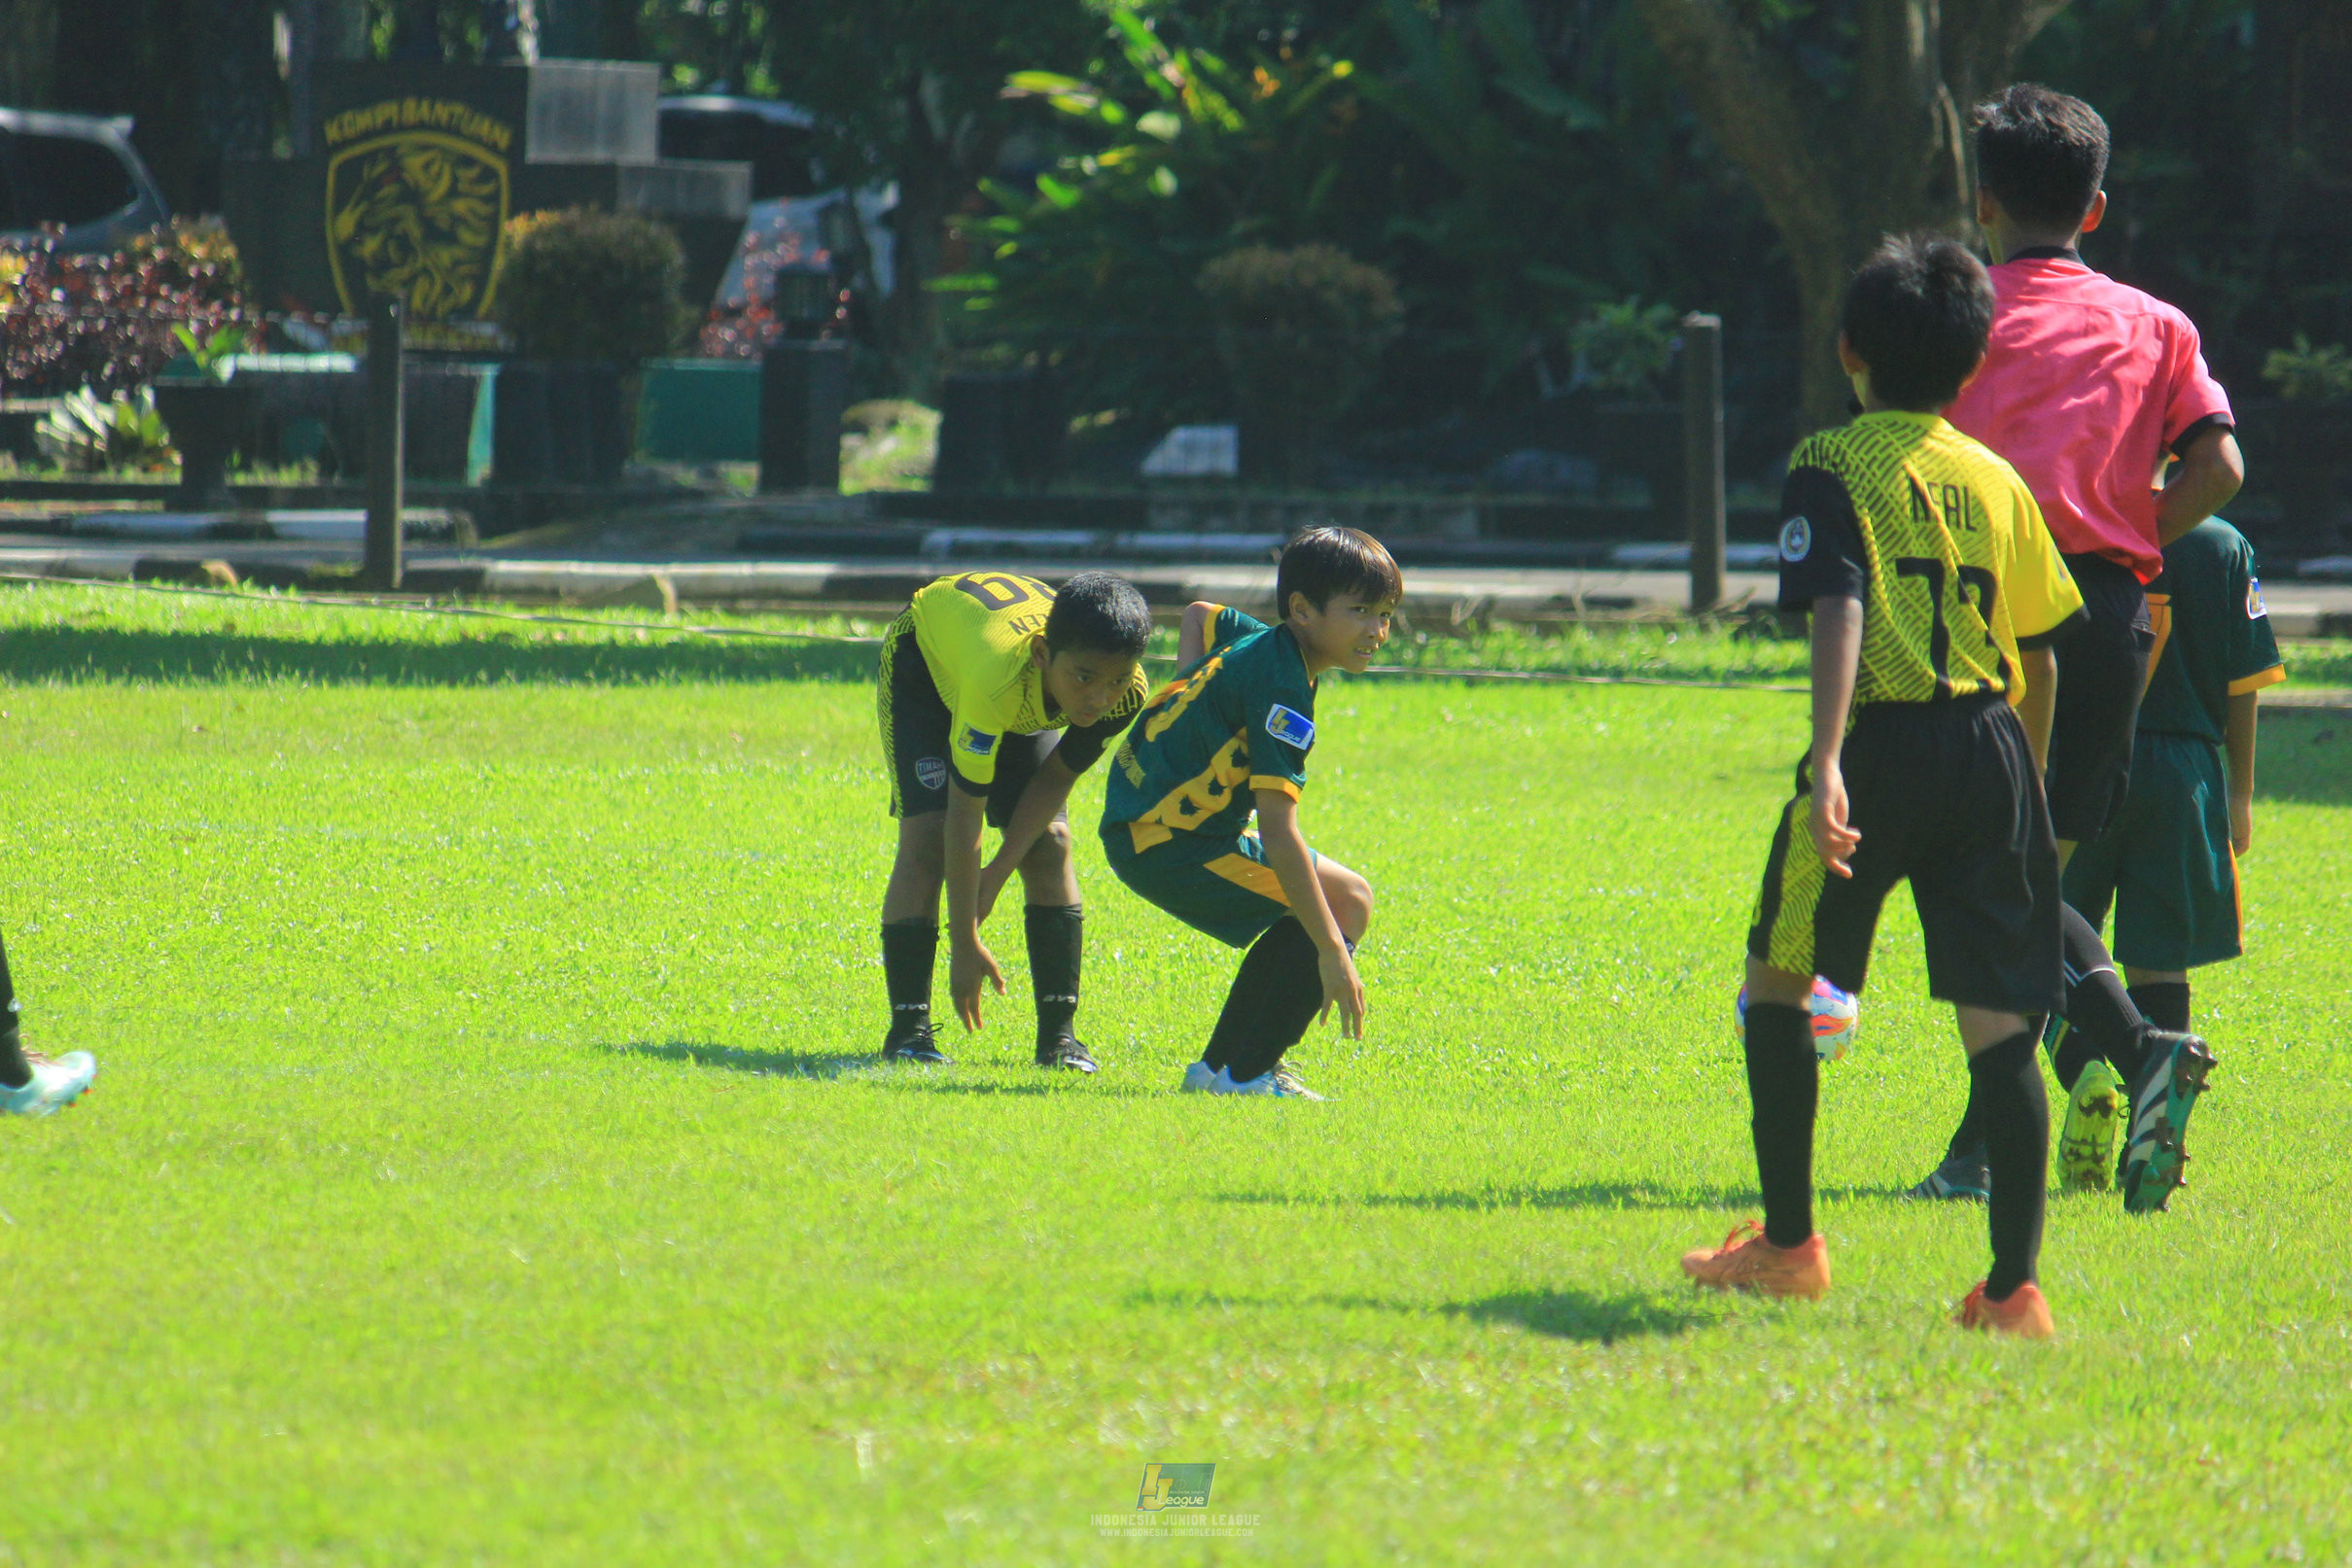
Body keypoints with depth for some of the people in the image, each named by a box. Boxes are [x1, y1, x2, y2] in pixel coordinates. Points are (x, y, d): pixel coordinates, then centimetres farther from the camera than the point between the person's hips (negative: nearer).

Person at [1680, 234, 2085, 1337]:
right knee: (1999, 1022, 2)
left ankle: (1787, 1243, 19)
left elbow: (1839, 614, -16)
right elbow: (2040, 655, 16)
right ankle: (2015, 1285, -5)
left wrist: (1826, 767, -25)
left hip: (1882, 746, -4)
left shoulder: (1833, 466, -1)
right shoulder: (1998, 481, 13)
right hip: (1992, 750, 4)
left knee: (1778, 984, 16)